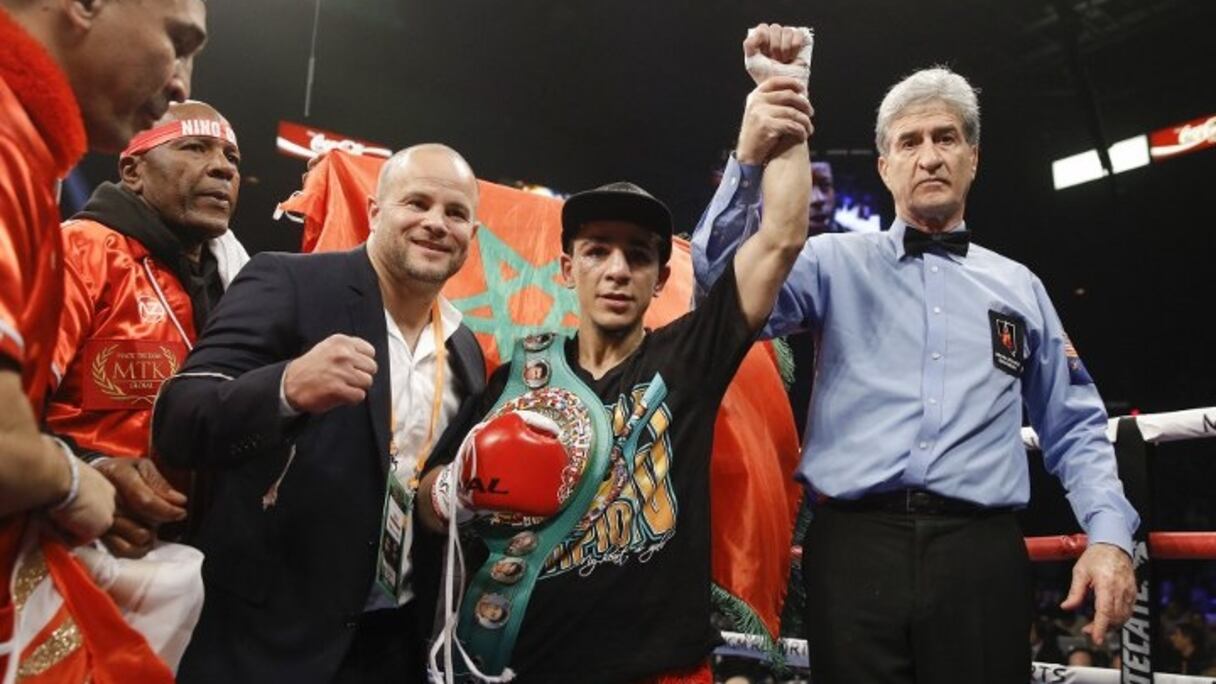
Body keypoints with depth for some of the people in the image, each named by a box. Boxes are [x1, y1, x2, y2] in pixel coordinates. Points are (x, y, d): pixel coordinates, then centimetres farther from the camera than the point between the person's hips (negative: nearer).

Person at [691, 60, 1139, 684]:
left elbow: (1074, 429, 19)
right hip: (854, 546, -2)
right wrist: (754, 159, -18)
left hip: (982, 553, 2)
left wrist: (1109, 534, 4)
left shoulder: (1019, 286, 17)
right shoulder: (838, 263, 9)